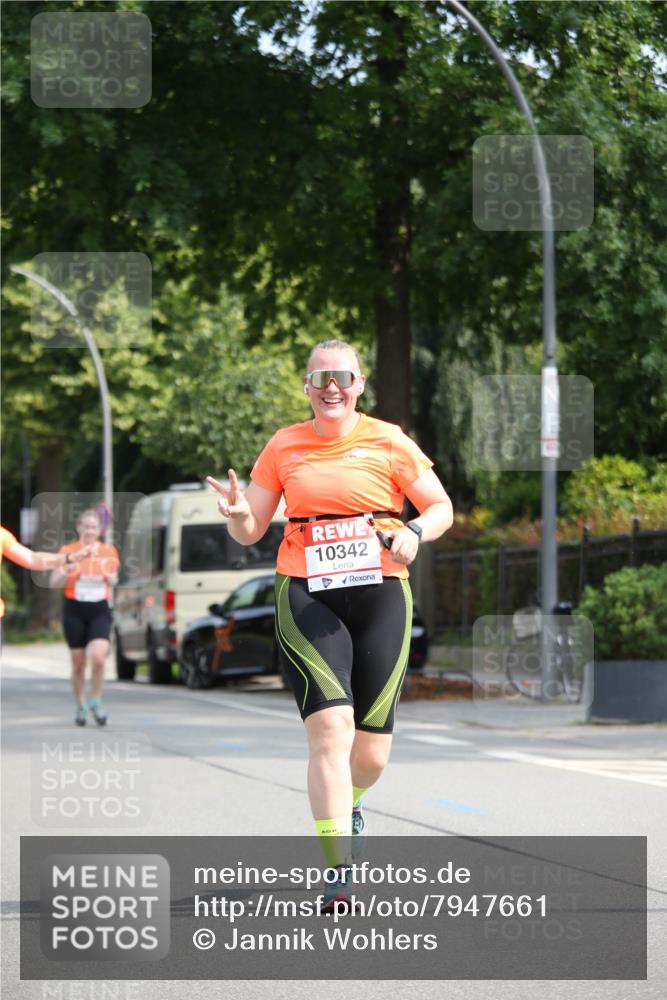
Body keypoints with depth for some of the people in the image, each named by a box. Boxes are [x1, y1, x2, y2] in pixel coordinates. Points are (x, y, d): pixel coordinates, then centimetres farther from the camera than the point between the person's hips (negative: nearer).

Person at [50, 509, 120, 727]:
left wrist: (111, 577, -6)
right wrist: (69, 569, -22)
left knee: (98, 658, -18)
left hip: (100, 610, 0)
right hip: (75, 610, 0)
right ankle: (80, 706, 22)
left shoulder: (109, 551, 4)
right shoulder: (69, 551, -2)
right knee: (78, 662, 4)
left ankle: (96, 702, 1)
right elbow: (54, 582, -5)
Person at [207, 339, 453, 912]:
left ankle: (349, 802, 43)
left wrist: (414, 532, -14)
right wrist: (238, 513, -10)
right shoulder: (284, 447, 9)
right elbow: (249, 532, 13)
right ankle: (339, 873, -21)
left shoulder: (388, 442, 4)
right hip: (307, 599, 0)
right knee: (331, 727, -20)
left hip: (380, 595, 0)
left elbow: (442, 508, 7)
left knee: (371, 751, 4)